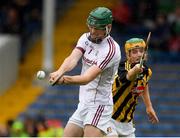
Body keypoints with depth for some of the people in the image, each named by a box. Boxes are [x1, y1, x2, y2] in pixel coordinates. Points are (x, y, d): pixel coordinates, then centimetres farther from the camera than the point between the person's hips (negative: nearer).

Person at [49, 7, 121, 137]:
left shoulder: (111, 49, -19)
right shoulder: (86, 38, 5)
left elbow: (88, 78, -28)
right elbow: (73, 58, -14)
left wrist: (66, 79, -46)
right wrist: (60, 72, -36)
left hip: (99, 105, -8)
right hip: (83, 104, 8)